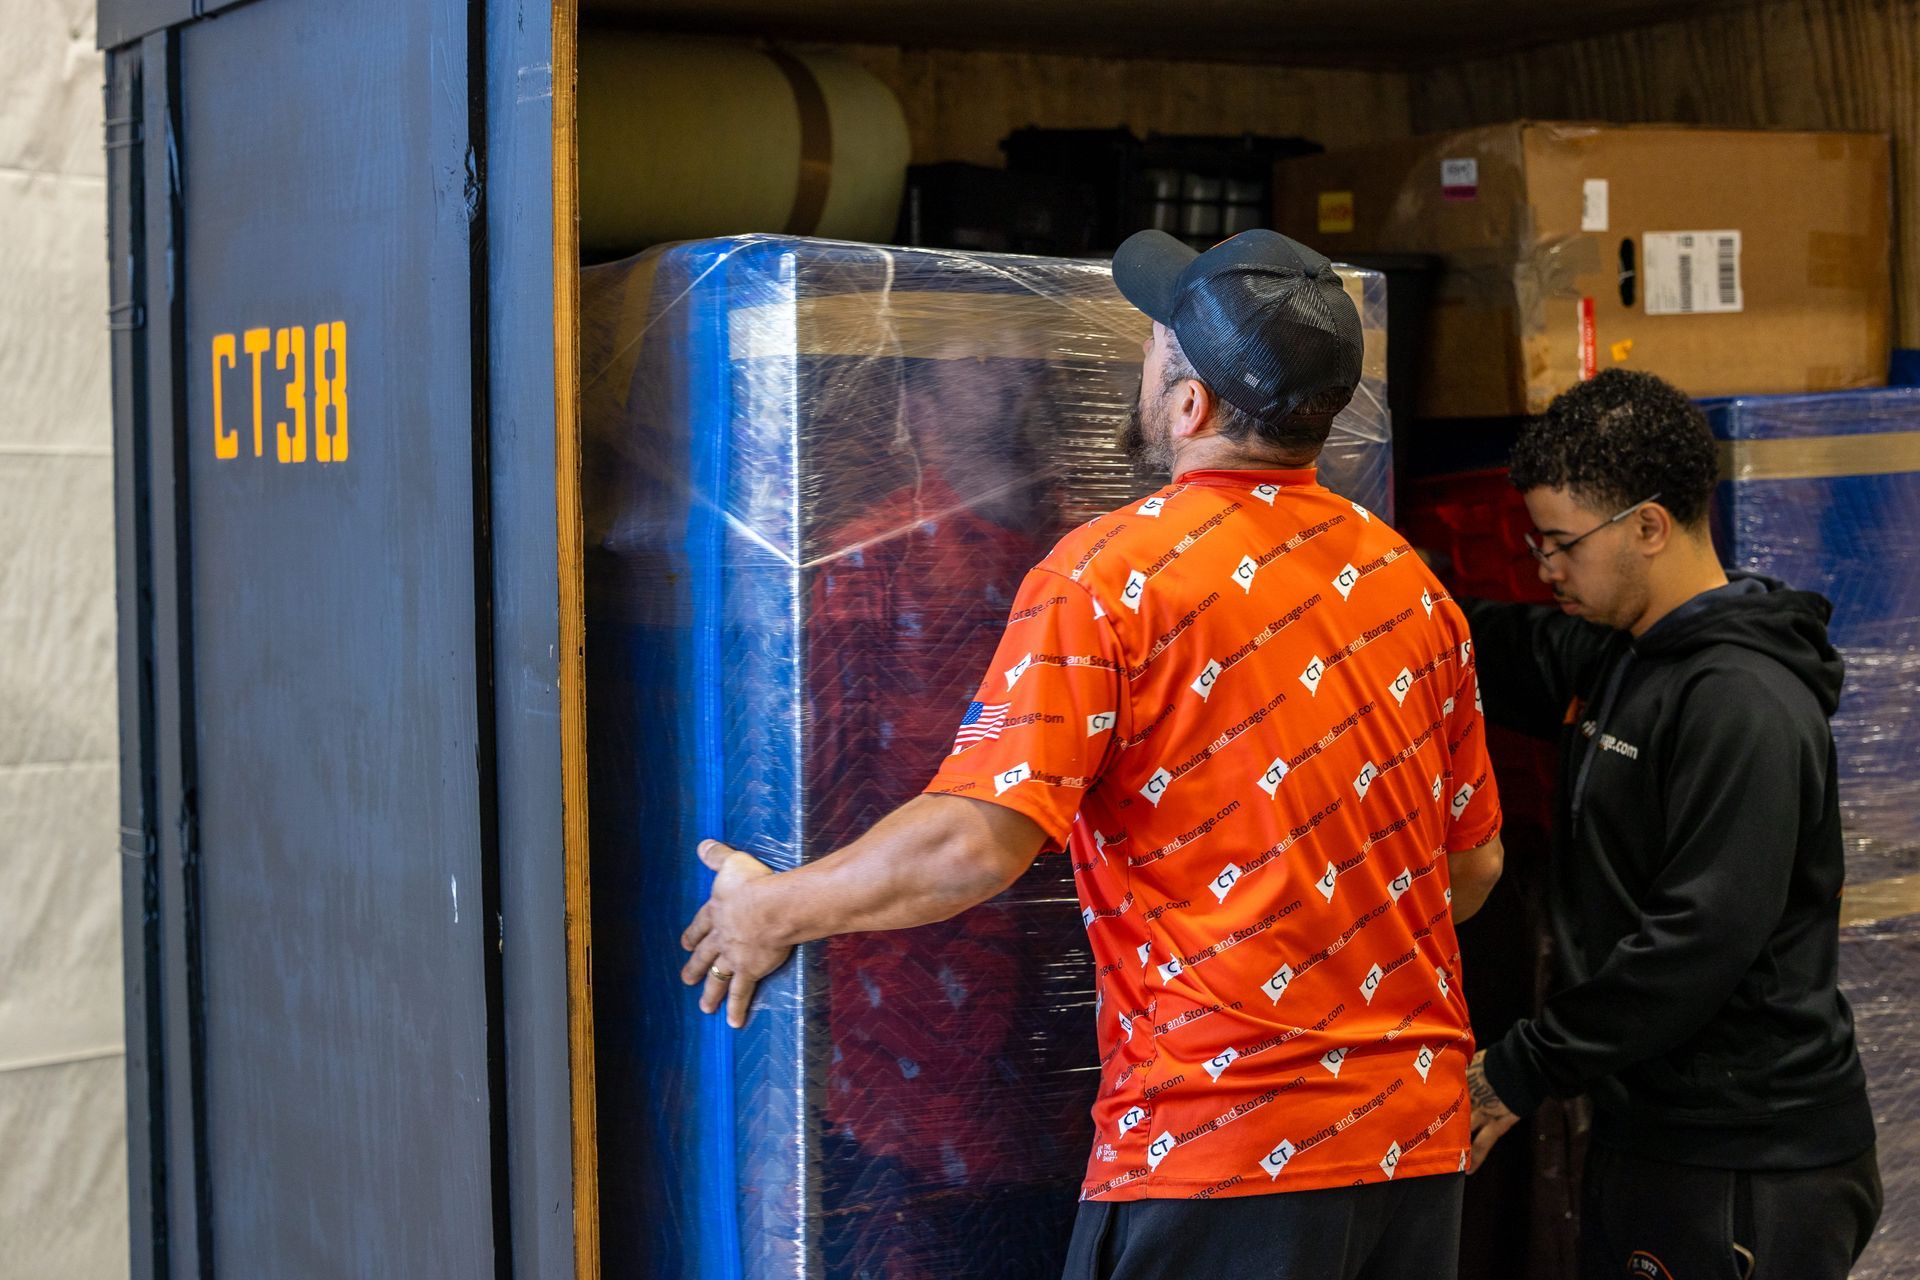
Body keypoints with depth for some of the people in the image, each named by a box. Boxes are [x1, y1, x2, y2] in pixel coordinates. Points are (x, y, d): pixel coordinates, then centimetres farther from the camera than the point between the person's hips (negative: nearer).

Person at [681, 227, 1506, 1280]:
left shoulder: (1110, 574, -12)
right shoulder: (1412, 581, 7)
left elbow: (974, 844, -19)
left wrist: (775, 911, -4)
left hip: (1222, 1149, -6)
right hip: (1422, 1141, 7)